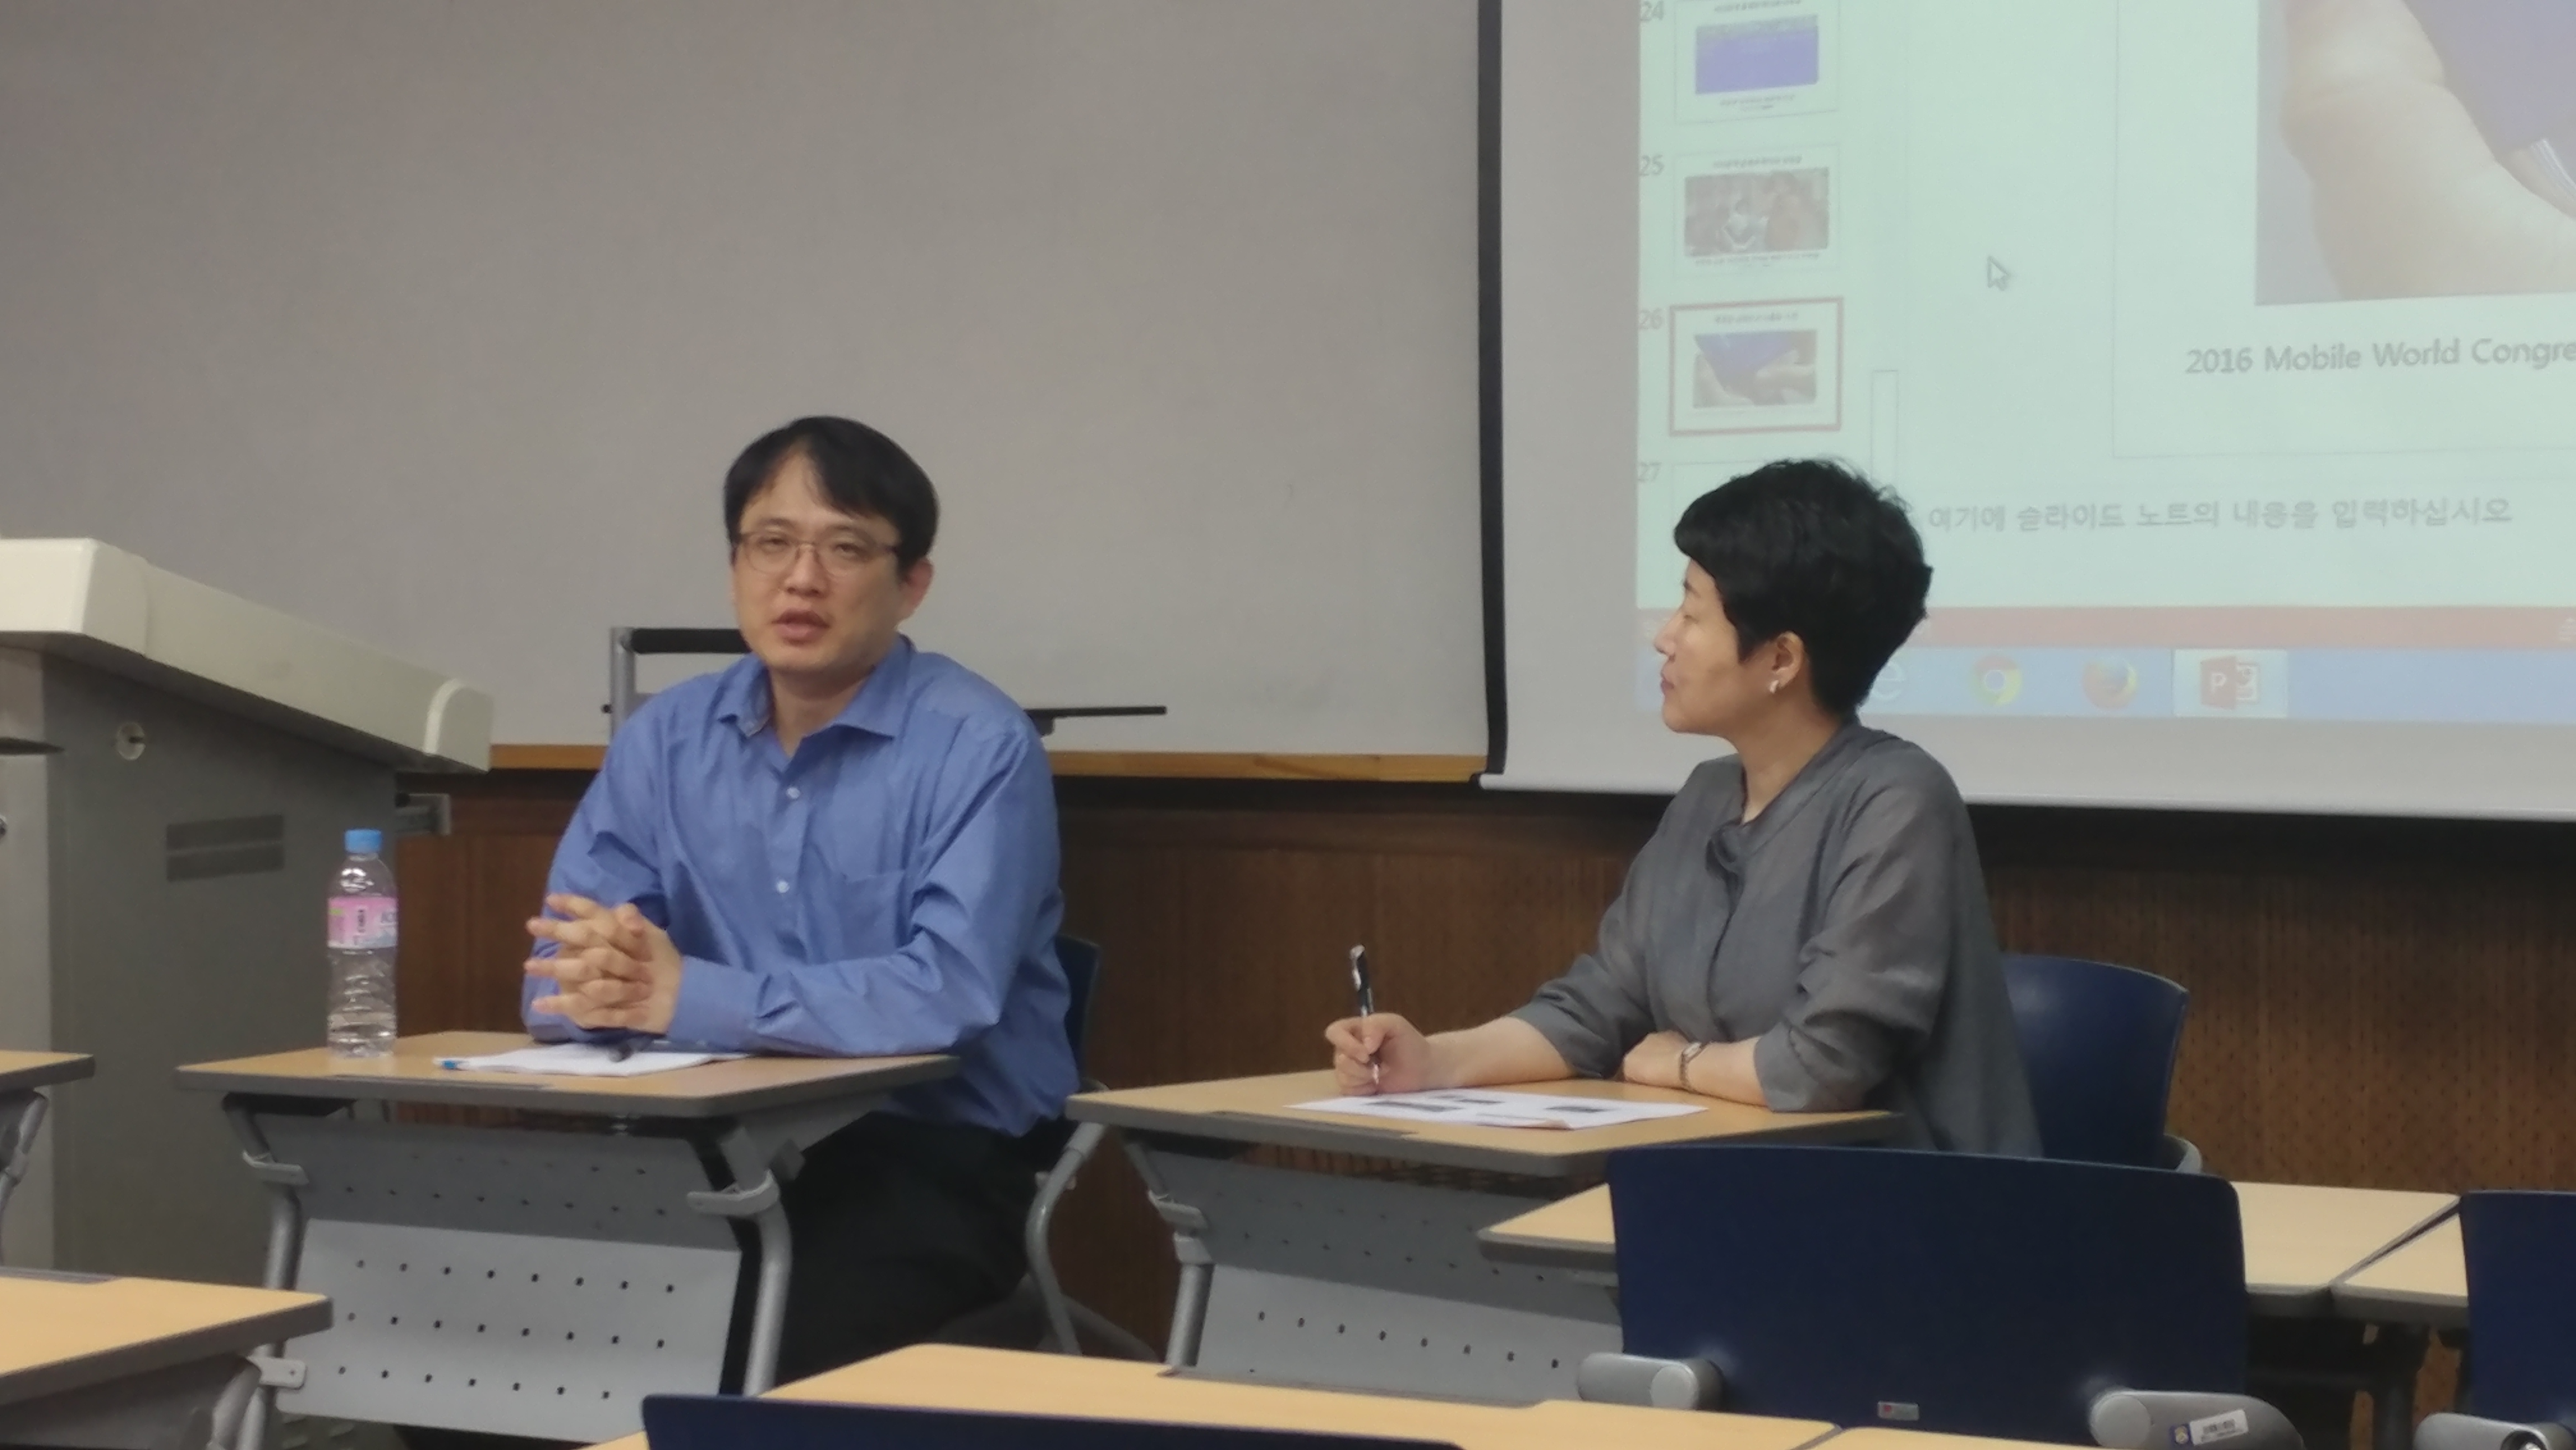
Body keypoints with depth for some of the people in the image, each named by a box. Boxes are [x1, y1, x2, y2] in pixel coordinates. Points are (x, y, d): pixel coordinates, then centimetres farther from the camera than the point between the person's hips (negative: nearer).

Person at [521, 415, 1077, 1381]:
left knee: (791, 1354, -30)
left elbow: (948, 995, -21)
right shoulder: (664, 739, 8)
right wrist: (612, 977, -22)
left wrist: (689, 996, -25)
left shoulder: (979, 747, -8)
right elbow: (556, 981, 3)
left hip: (932, 1153, -4)